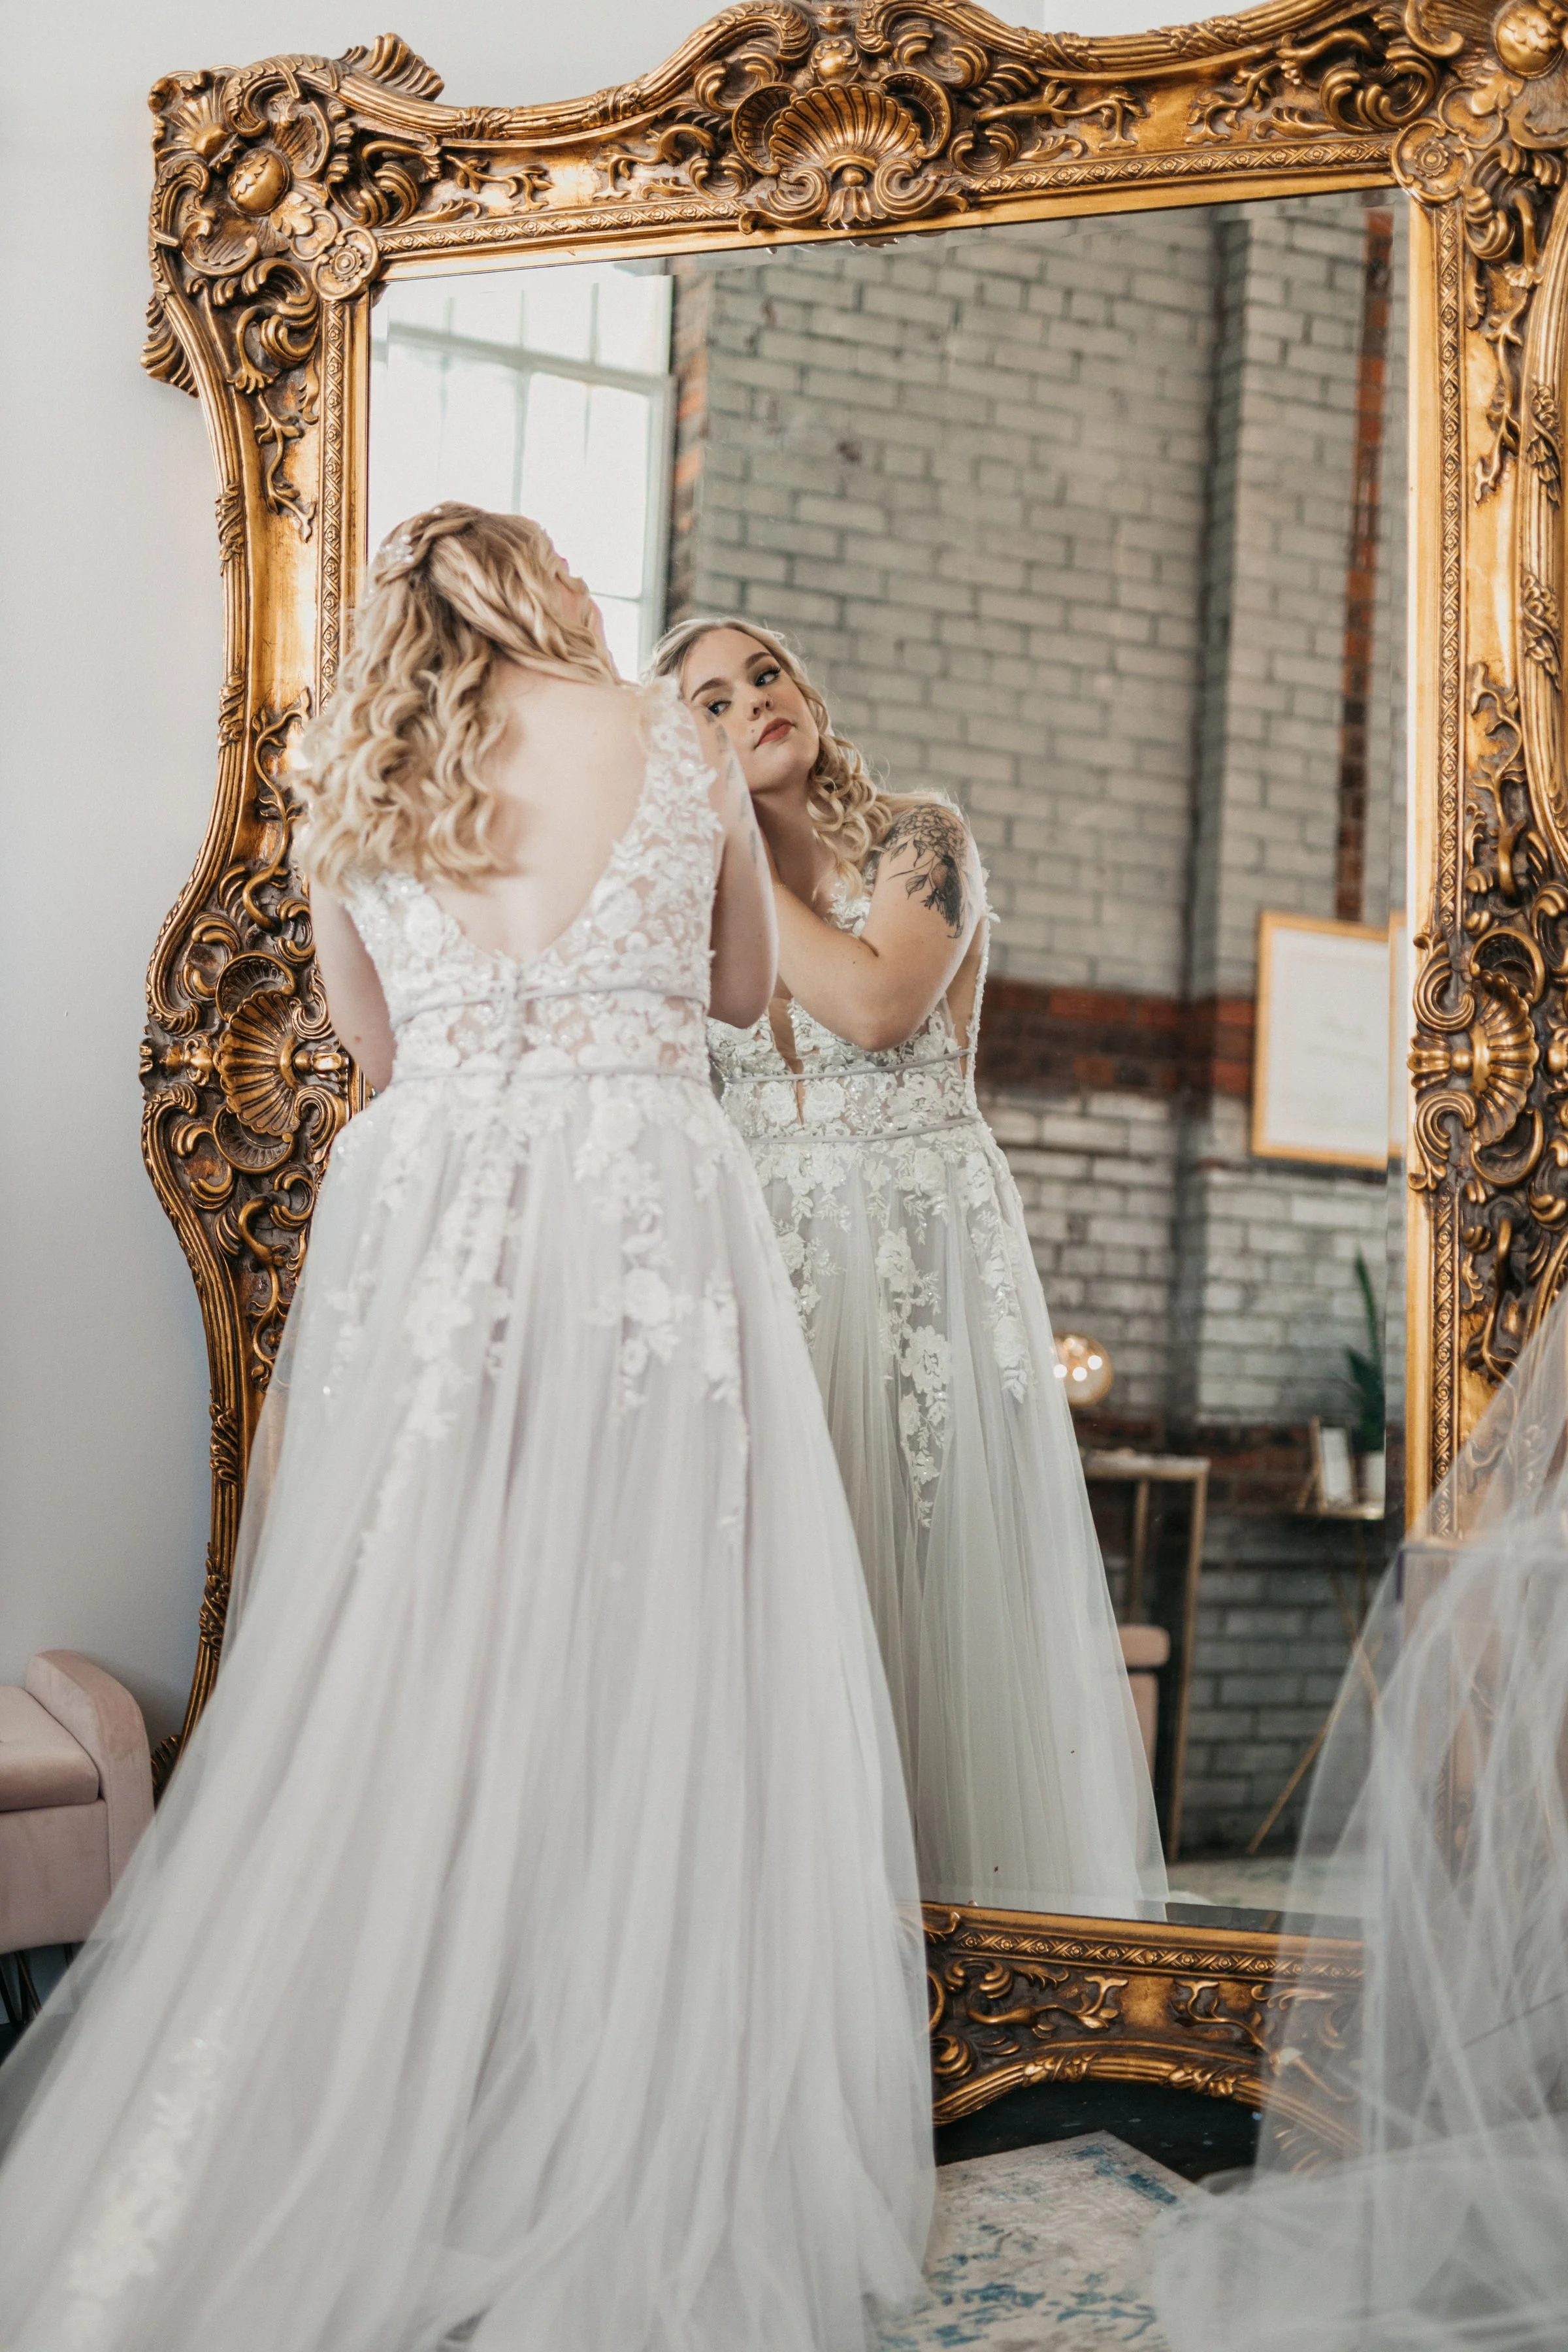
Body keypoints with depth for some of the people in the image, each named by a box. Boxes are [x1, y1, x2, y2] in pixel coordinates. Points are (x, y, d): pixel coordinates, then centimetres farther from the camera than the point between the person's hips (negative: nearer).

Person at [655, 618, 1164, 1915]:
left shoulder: (919, 840, -1)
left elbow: (877, 1002, -18)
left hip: (924, 1237, -3)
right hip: (767, 1246, 3)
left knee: (938, 1557, -5)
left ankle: (951, 1868, 5)